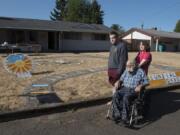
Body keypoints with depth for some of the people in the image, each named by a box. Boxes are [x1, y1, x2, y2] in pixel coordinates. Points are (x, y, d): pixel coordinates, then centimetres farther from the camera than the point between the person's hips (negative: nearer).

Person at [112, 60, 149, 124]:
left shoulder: (140, 71, 4)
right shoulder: (126, 71, 18)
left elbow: (146, 82, 0)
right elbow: (121, 79, 24)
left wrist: (140, 86, -17)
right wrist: (118, 83, 2)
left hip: (134, 90, -4)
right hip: (124, 88, 5)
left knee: (126, 97, -36)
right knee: (115, 95, -27)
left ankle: (124, 117, -26)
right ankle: (117, 114, -26)